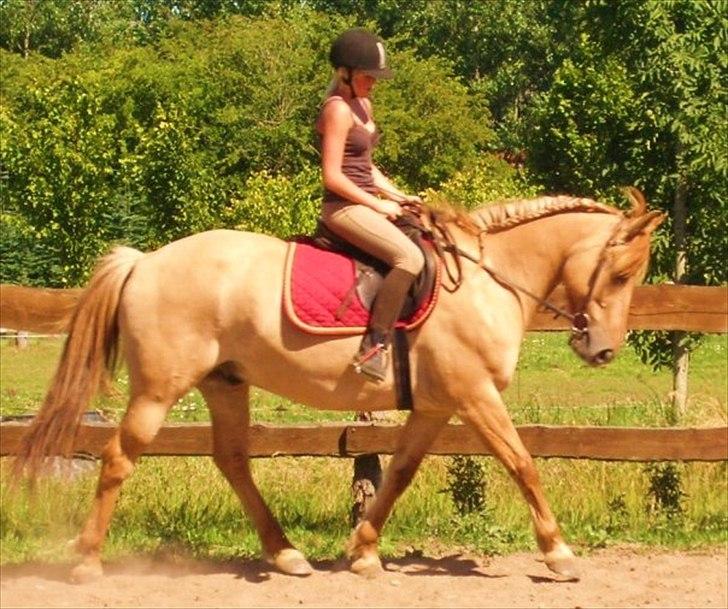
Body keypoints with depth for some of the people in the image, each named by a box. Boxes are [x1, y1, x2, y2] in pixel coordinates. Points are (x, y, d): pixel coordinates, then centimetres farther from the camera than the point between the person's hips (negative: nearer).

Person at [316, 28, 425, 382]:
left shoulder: (363, 106, 16)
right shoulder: (338, 110, -14)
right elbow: (332, 176, -19)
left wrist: (398, 196, 9)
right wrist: (378, 205, -15)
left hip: (364, 204, 10)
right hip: (344, 207, -10)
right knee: (410, 257, -29)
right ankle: (373, 347, -29)